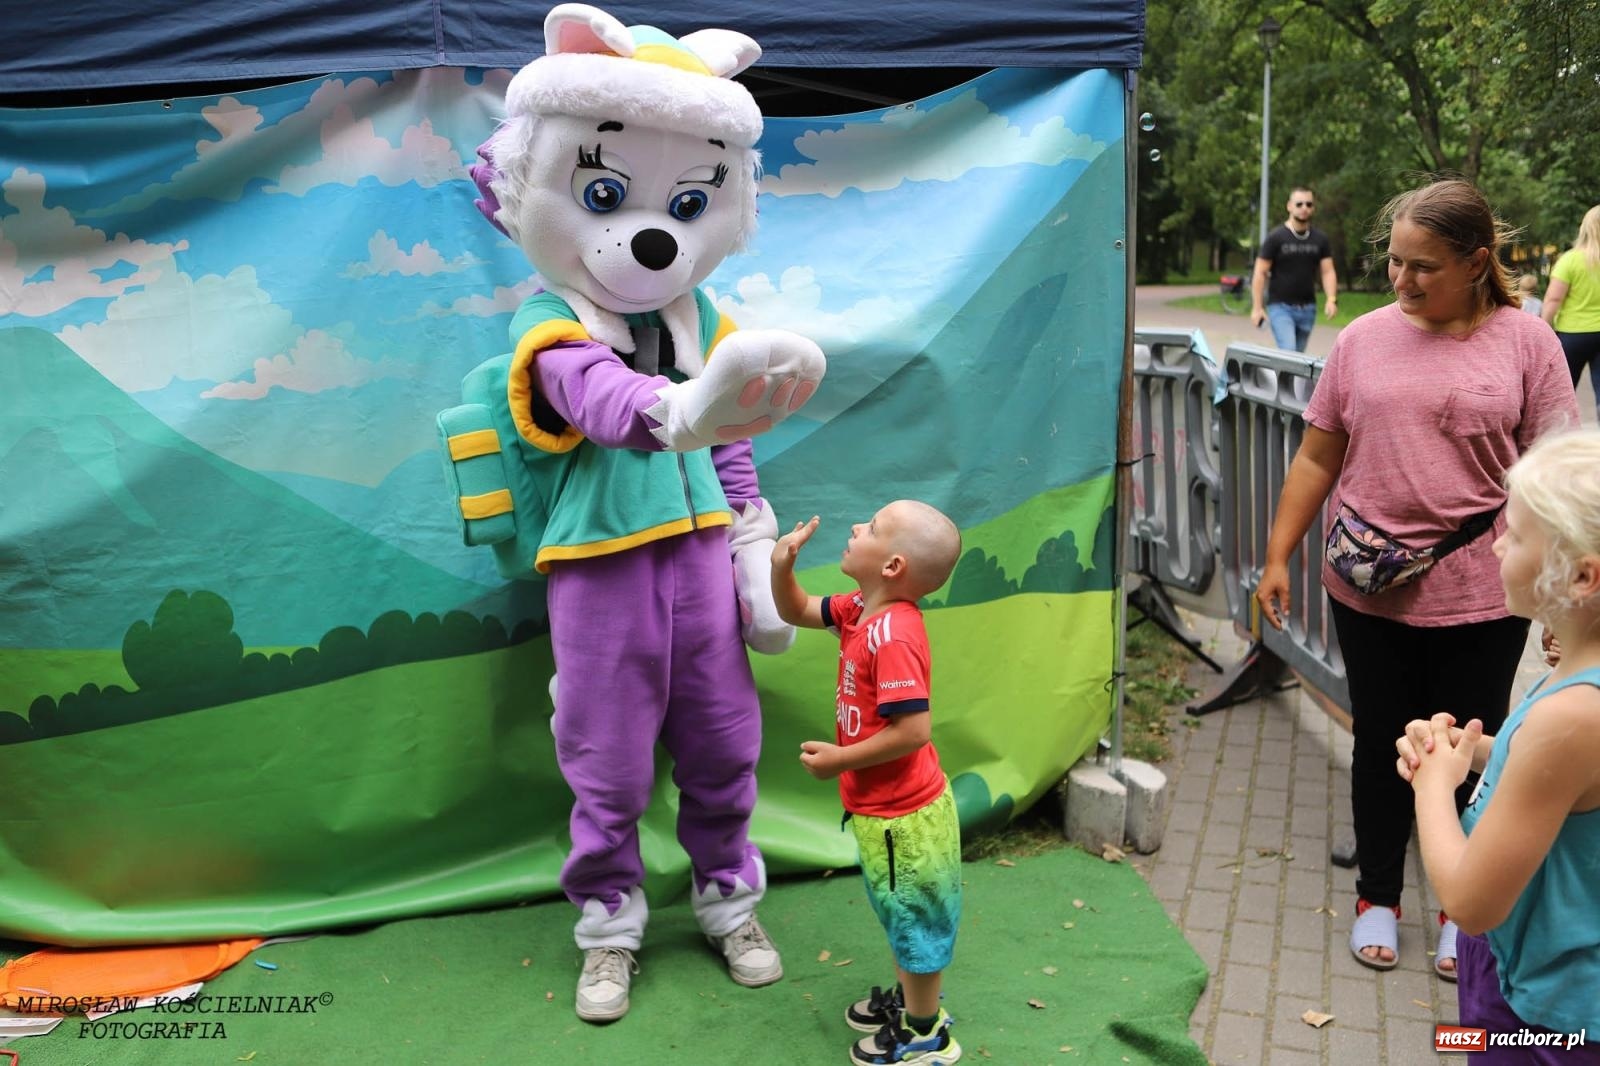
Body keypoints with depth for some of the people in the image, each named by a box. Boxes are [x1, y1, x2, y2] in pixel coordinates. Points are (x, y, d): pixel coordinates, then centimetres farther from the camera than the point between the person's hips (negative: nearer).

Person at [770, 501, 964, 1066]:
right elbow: (798, 612, 12)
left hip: (902, 812, -9)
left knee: (913, 915, 10)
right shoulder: (861, 608, -1)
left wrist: (839, 759, -21)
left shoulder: (893, 636, -30)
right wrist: (782, 567, -8)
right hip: (885, 805, 9)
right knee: (900, 911, 26)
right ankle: (910, 999, 46)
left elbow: (912, 731, -32)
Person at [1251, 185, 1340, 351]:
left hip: (1307, 308, 4)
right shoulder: (1276, 238, -3)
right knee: (1288, 351, -18)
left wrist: (1331, 299, -12)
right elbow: (1260, 273, -5)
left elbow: (1328, 271, 6)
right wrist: (1257, 307, -11)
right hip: (1280, 306, -4)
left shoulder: (1320, 239, 8)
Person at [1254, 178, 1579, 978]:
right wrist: (1278, 557, 4)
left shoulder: (1525, 343, -4)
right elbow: (1316, 459, 6)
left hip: (1480, 601, -1)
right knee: (1380, 746, 15)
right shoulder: (1364, 339, 1)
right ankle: (1377, 897, 34)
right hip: (1368, 593, 2)